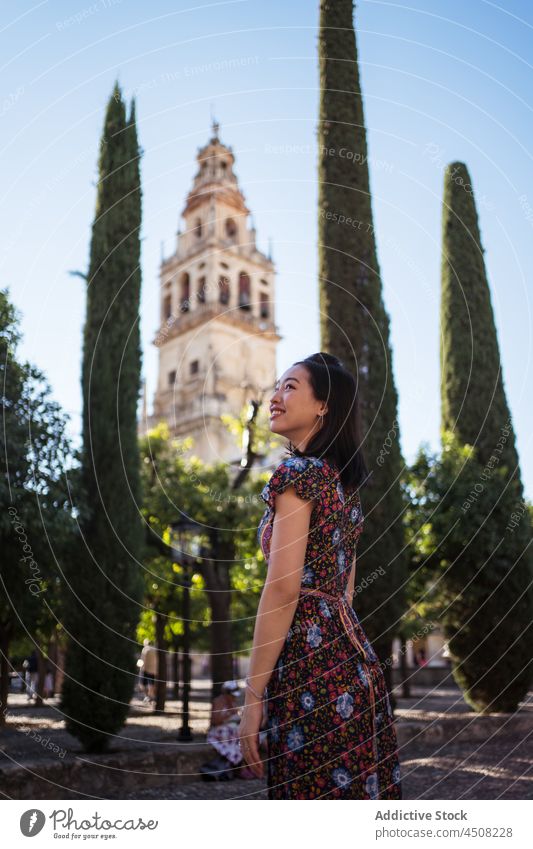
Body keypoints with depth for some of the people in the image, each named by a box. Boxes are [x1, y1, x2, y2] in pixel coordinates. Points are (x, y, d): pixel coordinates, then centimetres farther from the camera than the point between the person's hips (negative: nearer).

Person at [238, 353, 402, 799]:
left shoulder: (297, 472, -10)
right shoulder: (344, 482, 17)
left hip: (312, 663, -9)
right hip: (352, 658, 9)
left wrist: (253, 696, -15)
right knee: (358, 792, 16)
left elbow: (283, 587, -17)